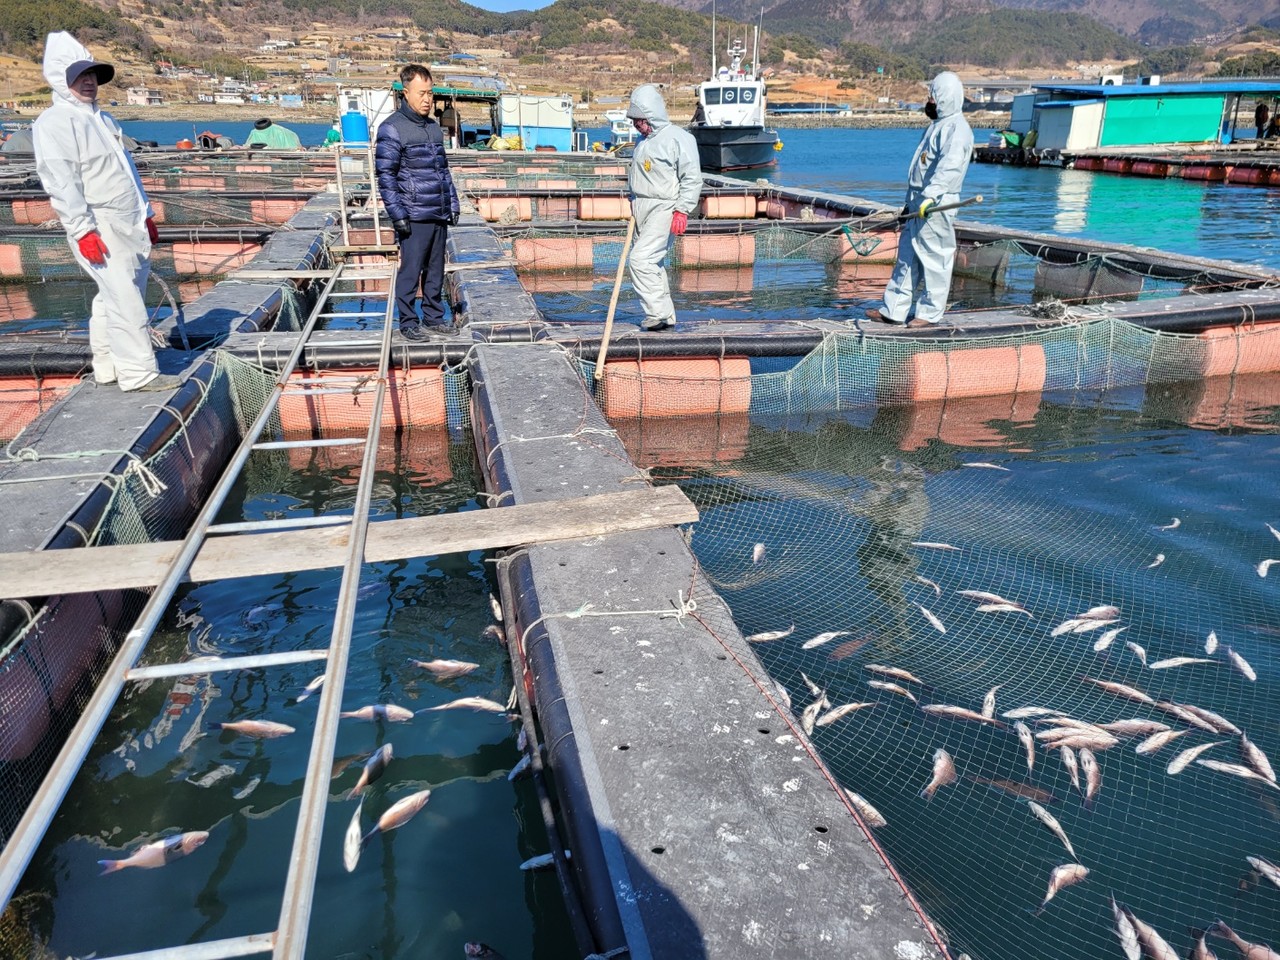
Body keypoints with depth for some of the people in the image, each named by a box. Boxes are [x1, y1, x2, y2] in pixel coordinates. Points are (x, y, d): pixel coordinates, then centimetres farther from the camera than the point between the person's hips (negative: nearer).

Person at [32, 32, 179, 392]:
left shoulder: (103, 119, 21)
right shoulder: (54, 123, -7)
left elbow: (128, 170, 26)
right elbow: (61, 182, -16)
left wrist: (146, 214, 22)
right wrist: (83, 231, -22)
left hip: (129, 223, 9)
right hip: (98, 226, -9)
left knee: (113, 296, 12)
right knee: (124, 297, -14)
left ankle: (108, 366, 20)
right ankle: (138, 372, -13)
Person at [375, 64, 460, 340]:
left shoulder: (434, 127, 16)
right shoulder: (392, 128, -6)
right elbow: (385, 175, -9)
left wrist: (453, 204, 17)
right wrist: (398, 214, -14)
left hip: (440, 215, 7)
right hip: (414, 217, -7)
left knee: (435, 271, 12)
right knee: (410, 271, -3)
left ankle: (434, 317, 23)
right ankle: (408, 323, 7)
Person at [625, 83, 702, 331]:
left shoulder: (679, 137, -7)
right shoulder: (643, 140, 17)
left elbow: (692, 178, -11)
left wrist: (682, 210, -17)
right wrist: (633, 208, 20)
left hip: (663, 208, -8)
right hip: (641, 209, 8)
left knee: (640, 260, -19)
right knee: (653, 263, 8)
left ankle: (658, 312, -10)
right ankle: (666, 315, 16)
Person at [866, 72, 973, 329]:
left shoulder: (957, 128, -10)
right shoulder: (937, 125, 22)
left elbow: (949, 168, -26)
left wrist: (930, 196, -38)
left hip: (936, 205, -10)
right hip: (918, 204, 10)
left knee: (935, 259, -3)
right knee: (907, 258, 10)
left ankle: (930, 313, 3)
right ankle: (893, 310, 14)